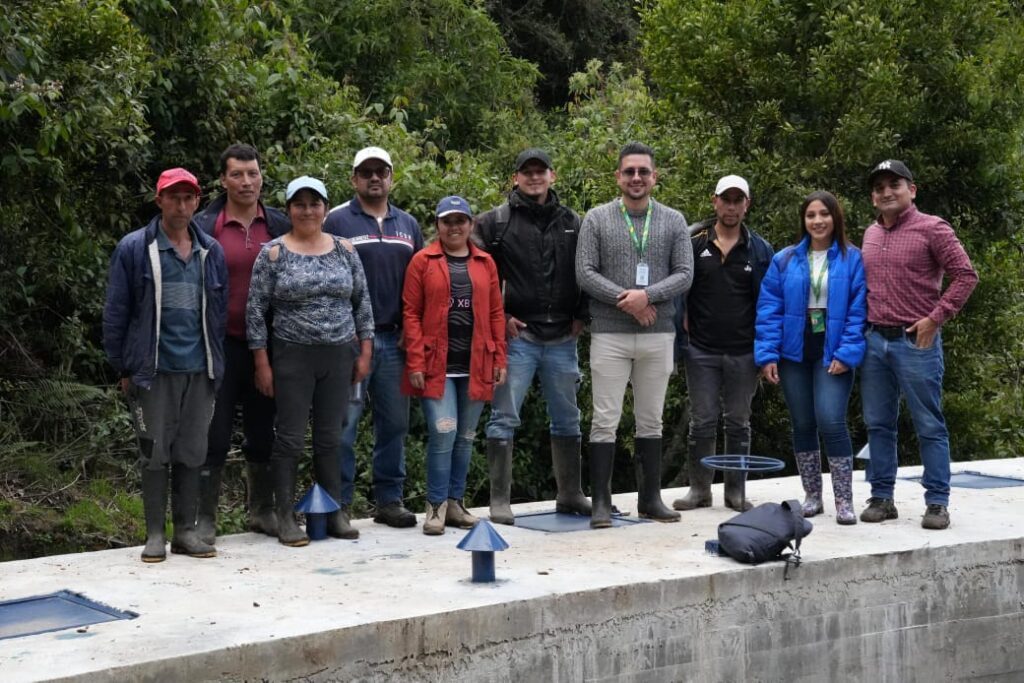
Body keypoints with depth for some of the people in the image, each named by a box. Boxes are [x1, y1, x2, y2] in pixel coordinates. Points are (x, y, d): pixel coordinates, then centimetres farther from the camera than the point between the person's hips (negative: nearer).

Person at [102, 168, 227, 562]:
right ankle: (155, 534, 12)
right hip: (153, 370, -3)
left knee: (191, 454, 9)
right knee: (155, 453, 2)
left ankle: (186, 531, 18)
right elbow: (115, 312, -2)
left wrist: (216, 362, 11)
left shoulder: (211, 252, 9)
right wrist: (123, 367, -3)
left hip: (199, 370, 3)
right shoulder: (134, 249, -3)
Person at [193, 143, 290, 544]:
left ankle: (262, 511, 24)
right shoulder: (206, 226, -2)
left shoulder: (279, 226, 6)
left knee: (263, 432, 12)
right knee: (215, 435, 0)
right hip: (222, 344, -3)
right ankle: (205, 518, 9)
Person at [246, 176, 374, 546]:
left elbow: (362, 302, 11)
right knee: (290, 438, 0)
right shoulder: (273, 253, -2)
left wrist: (364, 352, 5)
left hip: (339, 357, 3)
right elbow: (255, 310, -3)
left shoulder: (344, 250, 7)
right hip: (293, 358, -3)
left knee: (330, 438, 9)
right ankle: (285, 517, 8)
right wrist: (262, 363, -6)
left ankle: (334, 513, 17)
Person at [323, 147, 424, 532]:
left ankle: (389, 500, 17)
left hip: (395, 340, 5)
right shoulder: (337, 221, 0)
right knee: (344, 424, -4)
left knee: (394, 423, 8)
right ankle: (339, 504, 3)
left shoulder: (408, 225, 16)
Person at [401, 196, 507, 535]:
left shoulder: (485, 263, 12)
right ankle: (436, 506, 2)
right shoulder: (423, 261, 2)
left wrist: (499, 360, 5)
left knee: (465, 437, 9)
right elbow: (411, 313, -2)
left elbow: (496, 313, 11)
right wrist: (415, 362, -9)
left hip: (475, 365, 4)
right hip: (437, 365, -4)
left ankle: (455, 502, 20)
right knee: (443, 432, -11)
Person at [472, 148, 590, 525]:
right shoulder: (495, 222, -1)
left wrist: (581, 315, 6)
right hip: (516, 337, -4)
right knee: (504, 419, -2)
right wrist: (498, 316, -6)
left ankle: (570, 494, 25)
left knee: (567, 419, 12)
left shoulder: (571, 222, 10)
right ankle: (500, 501, 5)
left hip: (562, 339, 4)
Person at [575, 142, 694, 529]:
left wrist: (647, 295, -15)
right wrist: (624, 301, -14)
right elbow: (585, 273, -4)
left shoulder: (673, 221, 7)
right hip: (609, 335, -2)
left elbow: (685, 274, 1)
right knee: (605, 420, -2)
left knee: (651, 421, 10)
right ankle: (601, 502, 5)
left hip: (658, 336, 2)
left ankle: (651, 498, 19)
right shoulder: (597, 220, 3)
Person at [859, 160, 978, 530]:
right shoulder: (871, 234, 13)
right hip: (875, 341, 6)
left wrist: (935, 319, -12)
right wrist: (862, 327, 12)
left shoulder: (932, 228, -5)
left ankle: (937, 502, 6)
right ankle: (881, 497, 17)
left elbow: (965, 275, -8)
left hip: (916, 343, -6)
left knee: (929, 426, 0)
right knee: (878, 424, 9)